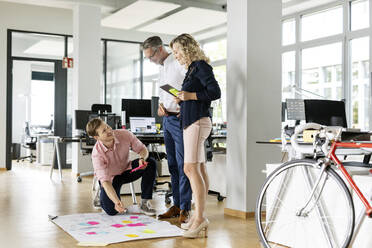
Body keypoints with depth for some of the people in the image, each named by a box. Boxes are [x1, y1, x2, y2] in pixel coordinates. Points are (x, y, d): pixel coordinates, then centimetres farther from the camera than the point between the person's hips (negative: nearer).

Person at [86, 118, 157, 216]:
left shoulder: (125, 134, -25)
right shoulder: (97, 153, -31)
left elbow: (142, 149, -10)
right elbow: (105, 181, -35)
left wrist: (142, 159, -36)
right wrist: (116, 202, -50)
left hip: (126, 170, 3)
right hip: (110, 177, -3)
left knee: (151, 163, -24)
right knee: (111, 210, -19)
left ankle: (144, 202, -13)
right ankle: (103, 197, 20)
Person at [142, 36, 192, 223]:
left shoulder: (179, 64, -10)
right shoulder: (161, 69, 19)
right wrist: (160, 105, 6)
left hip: (180, 118, -9)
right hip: (166, 119, 9)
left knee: (182, 164, -8)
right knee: (172, 164, 11)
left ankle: (185, 208, -4)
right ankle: (176, 205, 18)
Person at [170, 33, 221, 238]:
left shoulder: (201, 66, -6)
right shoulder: (192, 68, 21)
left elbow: (215, 92, -15)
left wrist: (190, 96, -16)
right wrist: (181, 99, 10)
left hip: (198, 122, -10)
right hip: (191, 122, 10)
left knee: (191, 168, -16)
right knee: (200, 169, 8)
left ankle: (200, 217, -15)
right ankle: (199, 216, 12)